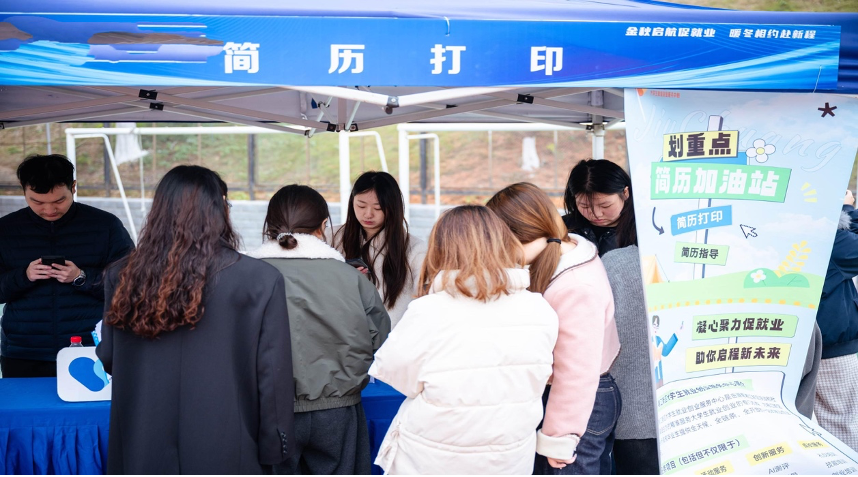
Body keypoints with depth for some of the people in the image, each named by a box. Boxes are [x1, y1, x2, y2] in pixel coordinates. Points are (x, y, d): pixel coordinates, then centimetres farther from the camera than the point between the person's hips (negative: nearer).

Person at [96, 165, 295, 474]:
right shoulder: (259, 279, -14)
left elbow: (108, 359, 10)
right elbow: (272, 378, -10)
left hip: (141, 451, 3)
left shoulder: (122, 278, -4)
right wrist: (274, 446, 2)